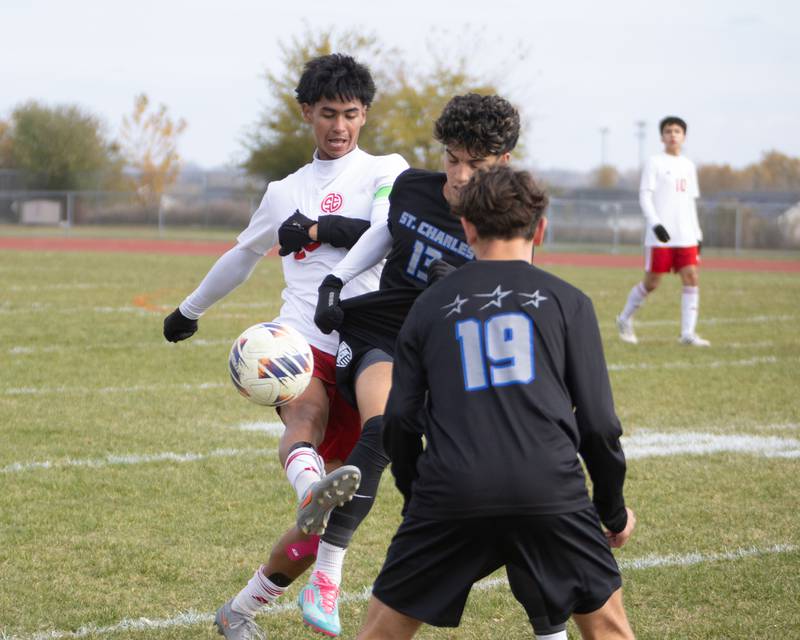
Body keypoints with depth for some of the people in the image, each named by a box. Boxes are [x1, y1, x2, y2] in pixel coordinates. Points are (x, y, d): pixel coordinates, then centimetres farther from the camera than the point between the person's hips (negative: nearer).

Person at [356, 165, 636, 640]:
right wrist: (614, 509, 19)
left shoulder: (431, 305, 14)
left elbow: (400, 421, 11)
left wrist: (416, 498, 26)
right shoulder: (566, 301, 10)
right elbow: (597, 421, 6)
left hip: (450, 494, 1)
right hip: (551, 492, -1)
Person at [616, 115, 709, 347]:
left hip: (686, 236, 5)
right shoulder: (655, 163, -1)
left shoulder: (688, 166, 16)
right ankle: (625, 320, 23)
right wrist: (655, 224, -20)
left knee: (692, 279, -8)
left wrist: (697, 234, 17)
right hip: (660, 237, -5)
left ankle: (688, 333, -8)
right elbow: (644, 196, -7)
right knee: (651, 282, 1)